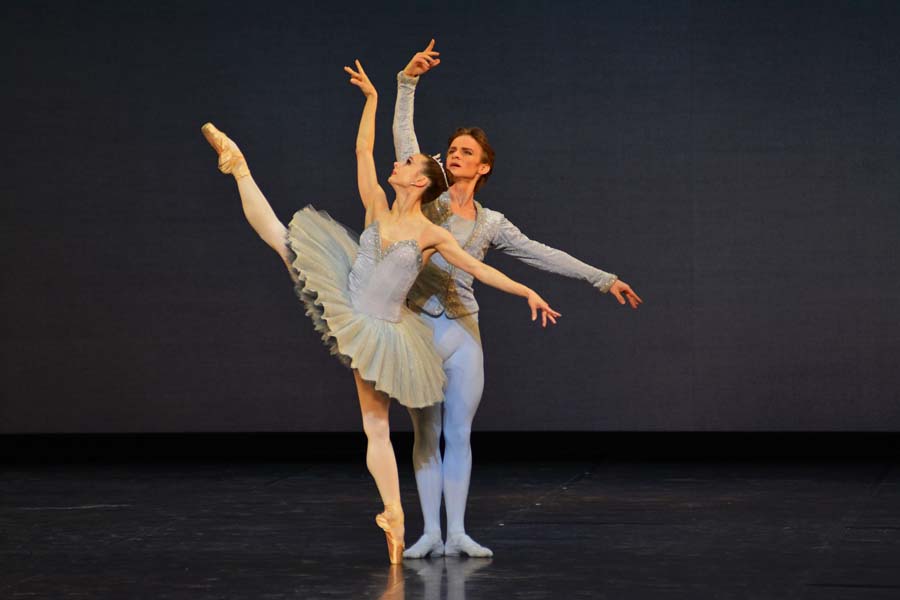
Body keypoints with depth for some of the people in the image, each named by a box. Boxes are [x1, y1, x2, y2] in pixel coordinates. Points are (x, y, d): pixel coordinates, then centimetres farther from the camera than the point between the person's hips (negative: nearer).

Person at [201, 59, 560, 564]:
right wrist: (372, 97, -1)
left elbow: (479, 269, -10)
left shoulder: (431, 235, -13)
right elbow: (364, 150, 0)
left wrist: (529, 293, -15)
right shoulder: (378, 209, -2)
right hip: (345, 304, 2)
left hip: (382, 332, -1)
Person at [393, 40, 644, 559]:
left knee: (459, 435, 2)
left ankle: (457, 533, 6)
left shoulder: (491, 224, 8)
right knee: (427, 435, 3)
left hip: (463, 332, 1)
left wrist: (603, 279, 8)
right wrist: (409, 82, -9)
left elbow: (544, 256, 10)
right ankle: (430, 532, 7)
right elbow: (404, 137, -2)